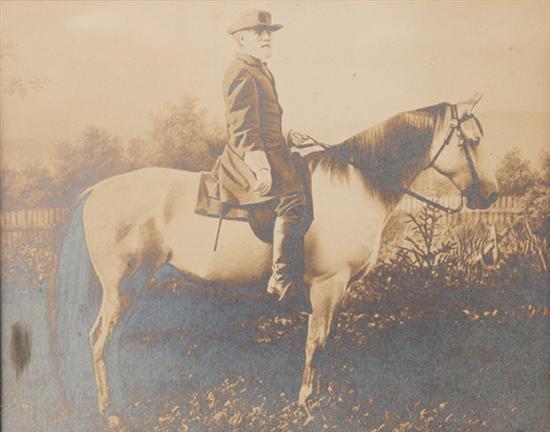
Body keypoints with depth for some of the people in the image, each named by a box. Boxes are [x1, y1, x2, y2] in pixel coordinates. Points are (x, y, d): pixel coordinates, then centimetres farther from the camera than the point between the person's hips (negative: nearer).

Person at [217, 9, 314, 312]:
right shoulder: (241, 73, -9)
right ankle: (282, 282, -26)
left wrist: (288, 138, 19)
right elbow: (242, 130, -21)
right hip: (250, 159, -11)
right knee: (292, 197, -27)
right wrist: (260, 167, -31)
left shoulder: (260, 71, 24)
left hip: (270, 152, 11)